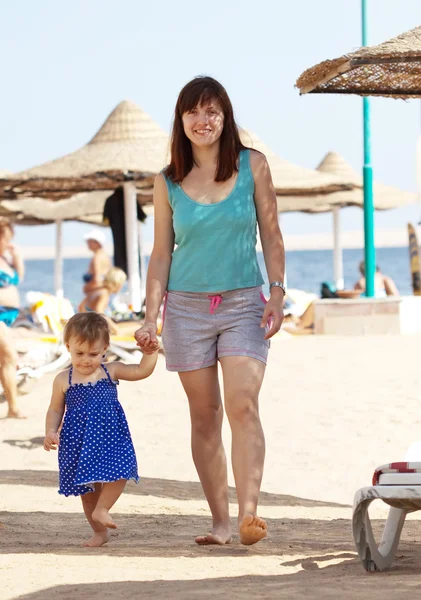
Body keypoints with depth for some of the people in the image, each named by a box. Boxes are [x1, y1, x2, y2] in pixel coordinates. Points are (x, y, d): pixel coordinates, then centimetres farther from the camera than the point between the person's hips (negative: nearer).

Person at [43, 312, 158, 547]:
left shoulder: (111, 371, 2)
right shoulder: (64, 380, 0)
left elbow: (142, 371, 1)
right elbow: (55, 410, 7)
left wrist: (150, 351, -14)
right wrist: (51, 431, -7)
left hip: (111, 436, 1)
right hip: (79, 441, 0)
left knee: (119, 471, -21)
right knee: (88, 487, 7)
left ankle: (102, 509, -3)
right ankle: (100, 531, 20)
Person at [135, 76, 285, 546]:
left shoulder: (252, 165, 2)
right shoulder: (168, 182, 4)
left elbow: (271, 235, 5)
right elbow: (161, 253, 7)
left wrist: (277, 293, -5)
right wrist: (151, 316, -1)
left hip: (244, 304, -1)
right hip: (187, 307, 1)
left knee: (243, 405, -17)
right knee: (204, 416, 2)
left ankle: (248, 512, -25)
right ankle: (219, 521, 7)